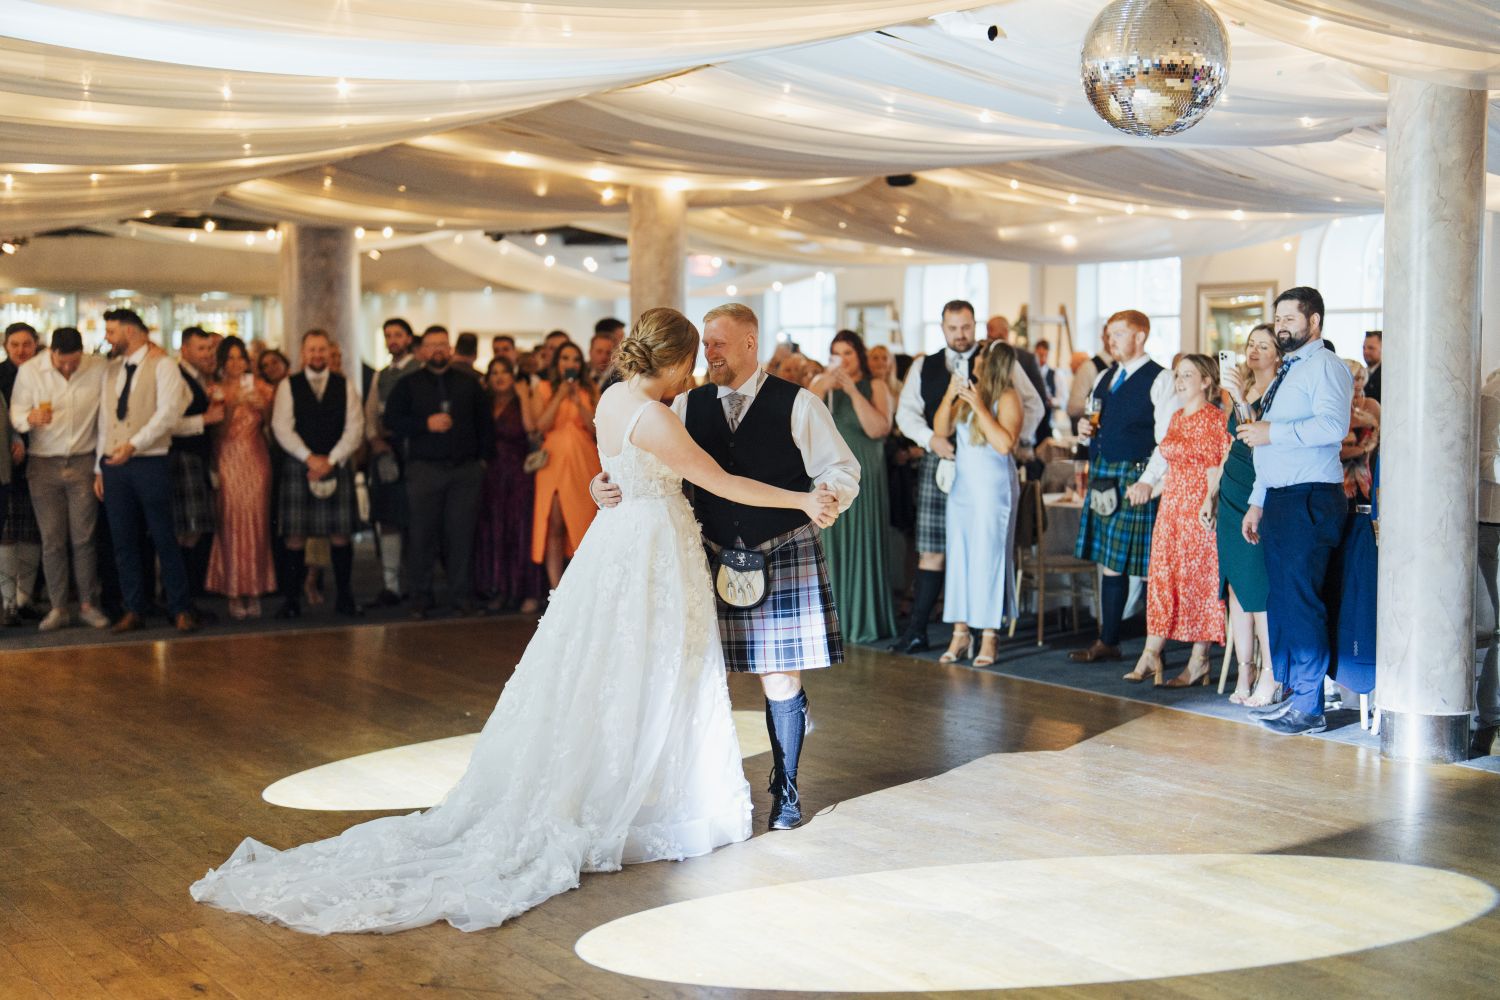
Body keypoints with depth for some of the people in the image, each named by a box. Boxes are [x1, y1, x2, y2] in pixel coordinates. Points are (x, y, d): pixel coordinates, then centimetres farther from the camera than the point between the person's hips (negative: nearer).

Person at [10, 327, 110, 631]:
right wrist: (31, 418, -26)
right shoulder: (29, 371, -4)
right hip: (43, 465, 1)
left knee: (83, 538, 1)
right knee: (52, 541, 4)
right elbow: (15, 415, -2)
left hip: (83, 462, -1)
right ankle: (58, 608, 11)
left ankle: (88, 604, 11)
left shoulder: (100, 368, -6)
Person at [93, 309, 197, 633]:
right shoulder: (112, 370, 15)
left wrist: (133, 444, -22)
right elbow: (105, 420, 15)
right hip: (113, 464, 6)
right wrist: (99, 468, 11)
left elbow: (168, 412, -15)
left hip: (150, 462, -6)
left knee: (164, 538, -2)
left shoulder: (162, 365, -4)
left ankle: (181, 609, 6)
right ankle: (134, 610, 14)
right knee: (123, 541, 7)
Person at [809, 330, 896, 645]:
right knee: (829, 546, 2)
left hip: (863, 477, -2)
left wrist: (852, 390, -16)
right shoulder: (821, 385, 10)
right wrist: (824, 388, -15)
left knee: (863, 545, -1)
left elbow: (878, 429, -13)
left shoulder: (874, 387, 2)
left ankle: (864, 620, 5)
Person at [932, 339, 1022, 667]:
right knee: (959, 556, 6)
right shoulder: (968, 391, 9)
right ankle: (961, 633, 12)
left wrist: (978, 406, -19)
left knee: (988, 557, -3)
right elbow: (941, 429, 5)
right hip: (962, 484, 6)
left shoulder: (1007, 397, -8)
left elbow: (1005, 444, -19)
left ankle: (989, 637, 3)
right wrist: (950, 395, -8)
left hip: (993, 488, -6)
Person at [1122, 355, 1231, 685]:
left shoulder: (1217, 419, -8)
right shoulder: (1176, 418, 15)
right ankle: (1150, 656, 10)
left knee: (1199, 579, -2)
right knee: (1162, 578, 6)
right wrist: (1148, 485, 13)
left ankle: (1199, 661, 4)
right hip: (1172, 507, 7)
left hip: (1202, 509, -7)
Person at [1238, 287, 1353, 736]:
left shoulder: (1325, 366, -6)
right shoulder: (1285, 373, 23)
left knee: (1302, 601, -9)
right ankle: (1288, 693, 20)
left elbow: (1332, 425, -23)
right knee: (1278, 599, 12)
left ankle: (1309, 708, -4)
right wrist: (1257, 503, 22)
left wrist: (1271, 432, -19)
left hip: (1311, 500, -10)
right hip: (1278, 499, 10)